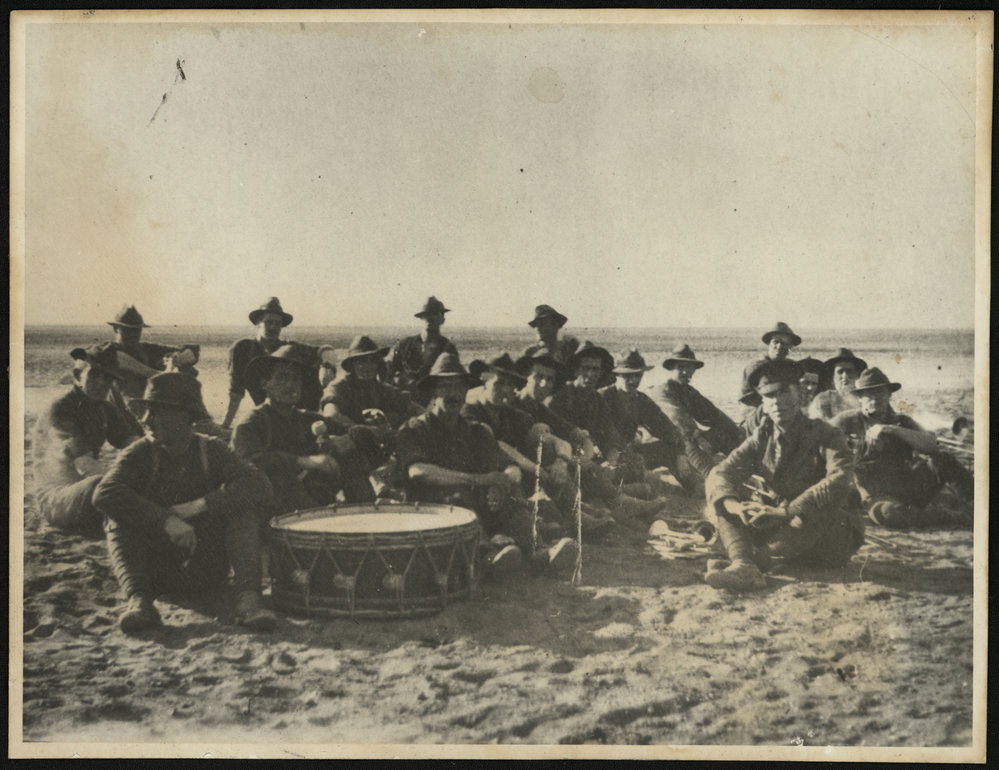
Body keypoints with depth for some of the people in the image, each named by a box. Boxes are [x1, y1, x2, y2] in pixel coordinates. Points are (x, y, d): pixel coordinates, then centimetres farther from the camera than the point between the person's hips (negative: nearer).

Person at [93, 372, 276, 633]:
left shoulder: (210, 450, 0)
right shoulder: (139, 454, -4)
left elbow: (258, 483, -15)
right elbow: (104, 493, -24)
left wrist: (200, 505, -25)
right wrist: (166, 521, -33)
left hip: (205, 569, 0)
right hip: (155, 570, 0)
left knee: (242, 506, -18)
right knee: (117, 515, -21)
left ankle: (247, 597, -31)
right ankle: (139, 599, -36)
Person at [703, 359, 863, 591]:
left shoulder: (826, 436, -5)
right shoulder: (762, 438, 7)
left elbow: (840, 481, -25)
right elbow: (720, 473, -5)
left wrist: (785, 512, -35)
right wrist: (736, 507, -29)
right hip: (776, 528, 4)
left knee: (818, 513, -37)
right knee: (717, 506, -15)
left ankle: (756, 556, -43)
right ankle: (743, 565, -43)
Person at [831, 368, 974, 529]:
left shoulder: (902, 422, 15)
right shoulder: (847, 421, 8)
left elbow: (930, 443, -2)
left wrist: (891, 430, -13)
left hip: (912, 488, 4)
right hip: (877, 495, -3)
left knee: (941, 458, -20)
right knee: (887, 512, -38)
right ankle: (956, 517, -25)